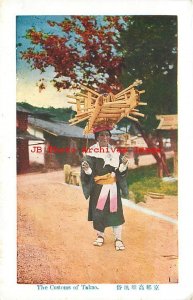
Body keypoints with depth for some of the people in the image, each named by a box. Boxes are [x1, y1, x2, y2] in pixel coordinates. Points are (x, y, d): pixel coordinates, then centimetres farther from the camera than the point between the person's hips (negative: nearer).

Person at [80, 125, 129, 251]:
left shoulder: (115, 152, 4)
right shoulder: (92, 152, -7)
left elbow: (120, 171, 5)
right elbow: (89, 172, -9)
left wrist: (124, 164, -14)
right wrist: (86, 169, -30)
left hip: (113, 187, 2)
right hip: (98, 188, -2)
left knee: (115, 211, 3)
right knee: (98, 212, 7)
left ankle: (118, 239, 17)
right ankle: (100, 236, 29)